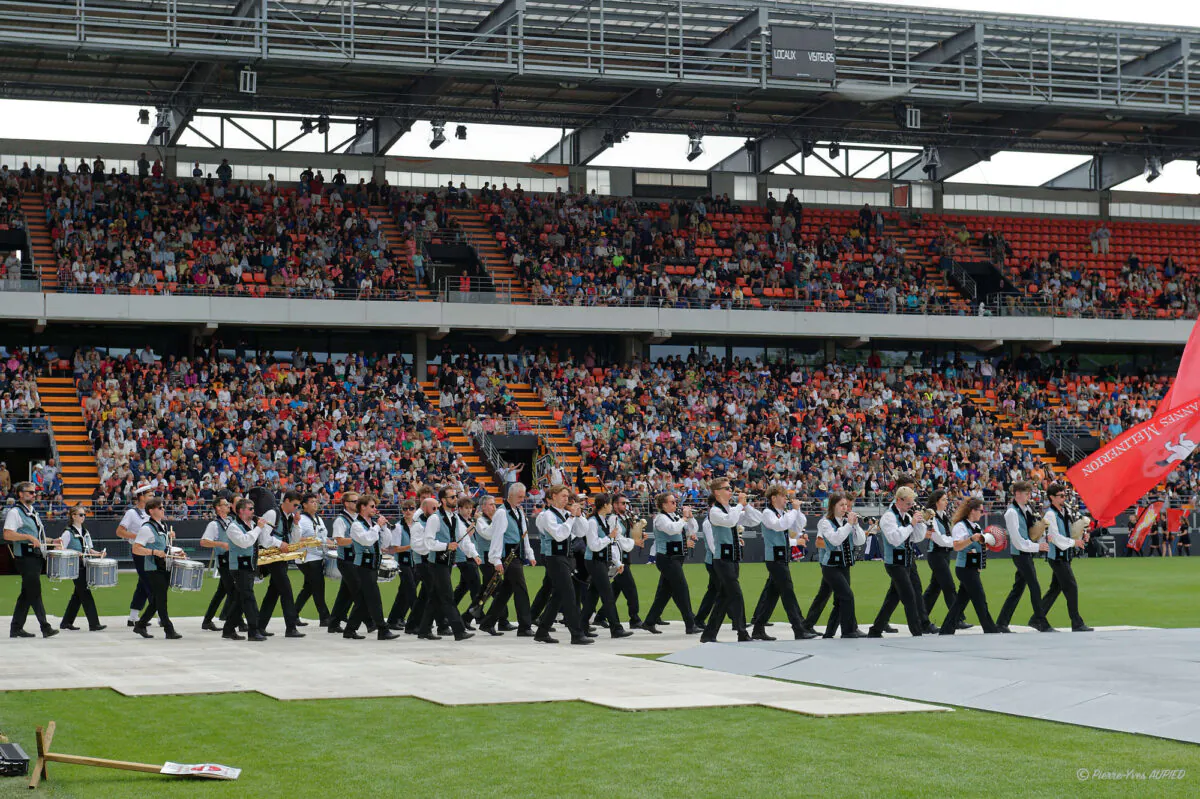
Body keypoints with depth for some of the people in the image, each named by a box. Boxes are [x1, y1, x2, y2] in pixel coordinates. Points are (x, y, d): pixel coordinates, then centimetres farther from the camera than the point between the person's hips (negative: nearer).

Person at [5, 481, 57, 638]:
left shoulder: (32, 512, 20)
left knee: (27, 593, 10)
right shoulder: (15, 512, -8)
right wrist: (29, 537, -24)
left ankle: (16, 628, 16)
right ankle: (45, 628, -11)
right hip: (25, 556, -9)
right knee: (35, 593, -9)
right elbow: (8, 535, -19)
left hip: (36, 556, 9)